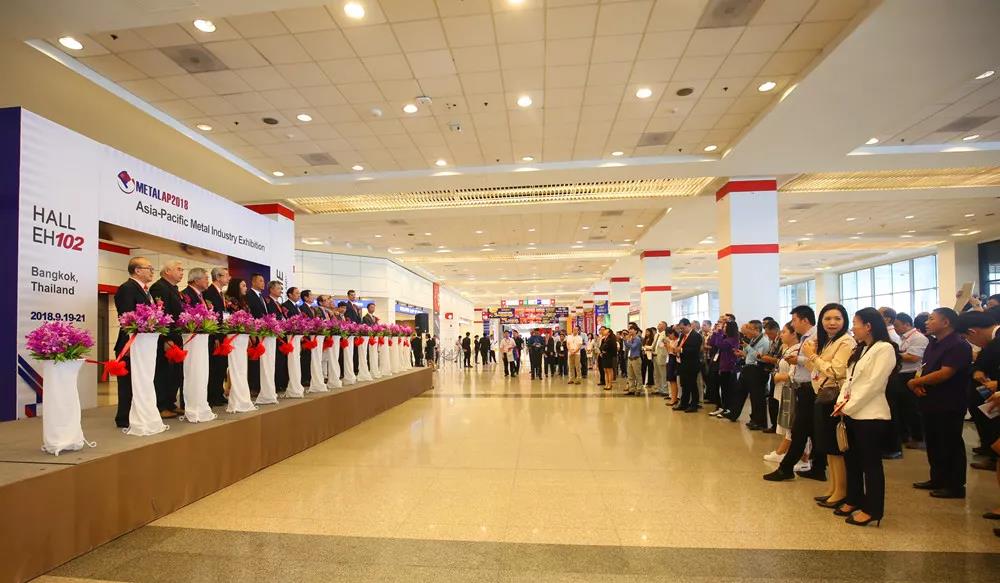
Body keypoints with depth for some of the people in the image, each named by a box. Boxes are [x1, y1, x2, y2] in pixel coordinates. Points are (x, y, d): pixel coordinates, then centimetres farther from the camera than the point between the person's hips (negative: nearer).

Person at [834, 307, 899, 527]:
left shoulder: (884, 349, -12)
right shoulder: (860, 349, 16)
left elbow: (873, 384, -17)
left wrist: (848, 407, -14)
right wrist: (841, 402, 0)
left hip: (870, 416, -9)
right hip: (851, 414, 9)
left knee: (871, 463, 2)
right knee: (851, 459, 16)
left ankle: (872, 510, 13)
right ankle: (854, 499, 30)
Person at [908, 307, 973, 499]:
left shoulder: (959, 345, -15)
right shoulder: (933, 344, 13)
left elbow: (944, 374, -23)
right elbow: (923, 368, 13)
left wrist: (915, 381, -14)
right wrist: (917, 384, -8)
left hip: (949, 405, -9)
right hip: (931, 403, 9)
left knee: (950, 445, 1)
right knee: (933, 443, 16)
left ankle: (956, 486, 12)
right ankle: (938, 479, 28)